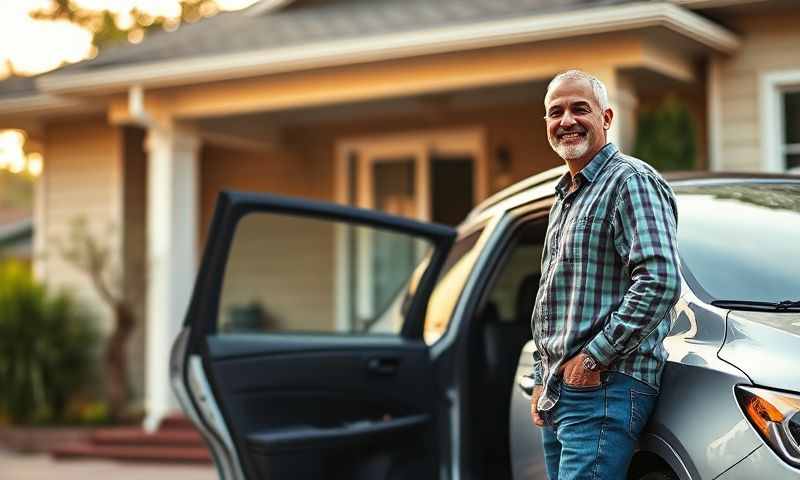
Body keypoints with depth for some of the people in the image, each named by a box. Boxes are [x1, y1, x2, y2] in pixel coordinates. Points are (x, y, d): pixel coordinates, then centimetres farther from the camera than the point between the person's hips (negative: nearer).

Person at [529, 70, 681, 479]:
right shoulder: (565, 197, 22)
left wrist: (595, 357, -19)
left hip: (604, 389, -9)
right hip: (556, 396, 9)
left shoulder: (631, 182, -8)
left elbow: (661, 280, -21)